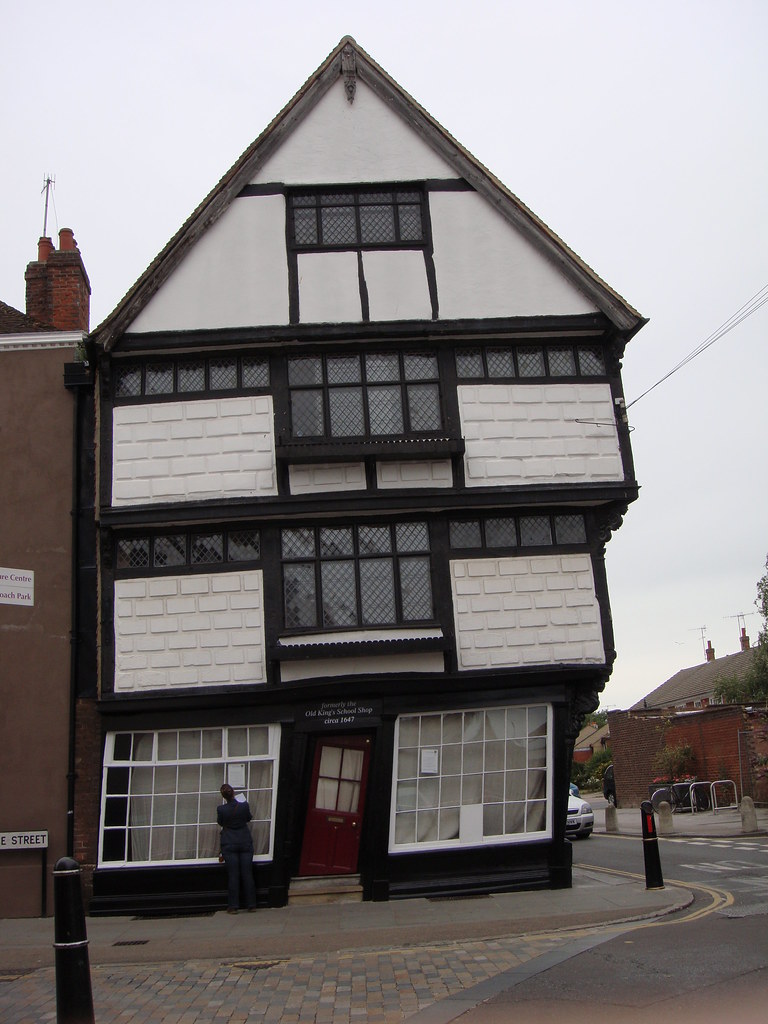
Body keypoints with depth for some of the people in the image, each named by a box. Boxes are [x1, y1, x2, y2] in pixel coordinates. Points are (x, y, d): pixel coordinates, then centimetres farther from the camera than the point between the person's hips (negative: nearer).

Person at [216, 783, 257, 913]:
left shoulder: (221, 809, -14)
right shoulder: (244, 805, -12)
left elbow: (220, 822, 5)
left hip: (229, 845, -1)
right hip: (245, 843, 1)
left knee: (233, 875, 4)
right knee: (247, 873, 7)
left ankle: (233, 906, 4)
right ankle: (251, 904, 11)